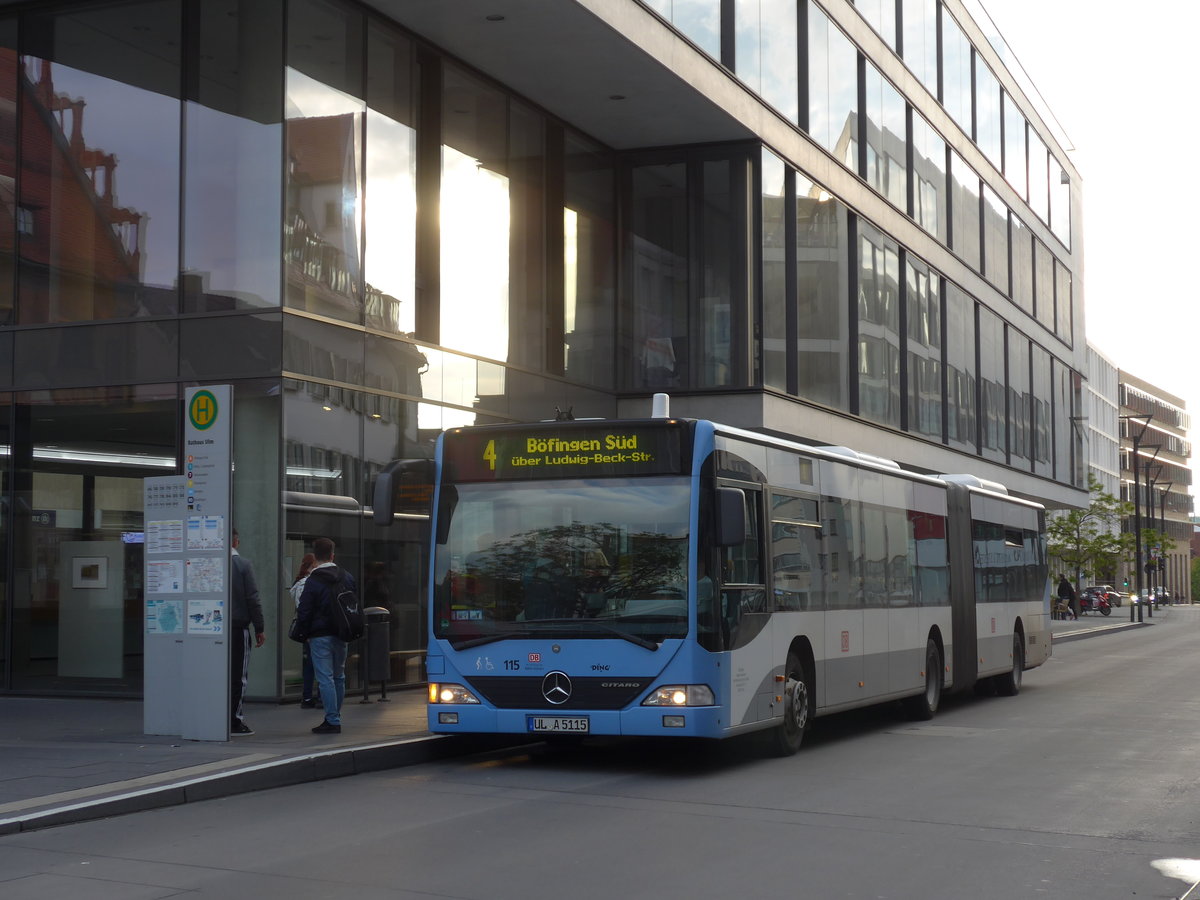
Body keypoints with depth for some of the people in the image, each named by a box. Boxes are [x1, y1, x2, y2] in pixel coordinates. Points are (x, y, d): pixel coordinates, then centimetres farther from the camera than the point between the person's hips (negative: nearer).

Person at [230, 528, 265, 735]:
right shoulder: (243, 564, -7)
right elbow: (253, 599, -7)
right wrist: (260, 628, -1)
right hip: (238, 627, -3)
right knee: (237, 675, 2)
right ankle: (234, 721, 1)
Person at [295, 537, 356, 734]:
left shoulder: (313, 581, -12)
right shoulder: (346, 577, 6)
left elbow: (304, 611, -11)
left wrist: (306, 632, 2)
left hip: (320, 635, -6)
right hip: (341, 635, 6)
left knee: (325, 678, -4)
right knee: (339, 676, 14)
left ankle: (332, 721, -6)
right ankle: (335, 718, 21)